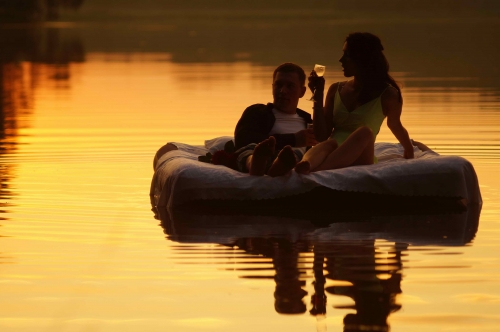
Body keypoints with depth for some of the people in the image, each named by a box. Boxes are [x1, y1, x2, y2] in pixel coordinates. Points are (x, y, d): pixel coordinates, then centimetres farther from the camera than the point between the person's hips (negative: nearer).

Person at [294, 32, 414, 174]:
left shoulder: (387, 94, 3)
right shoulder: (336, 90, 14)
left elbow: (396, 126, 23)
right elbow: (322, 136, 10)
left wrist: (409, 150, 38)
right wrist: (318, 95, 8)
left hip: (360, 160, -2)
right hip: (334, 158, 3)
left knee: (364, 132, -37)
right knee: (329, 144, -36)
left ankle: (314, 171, -61)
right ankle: (305, 165, -75)